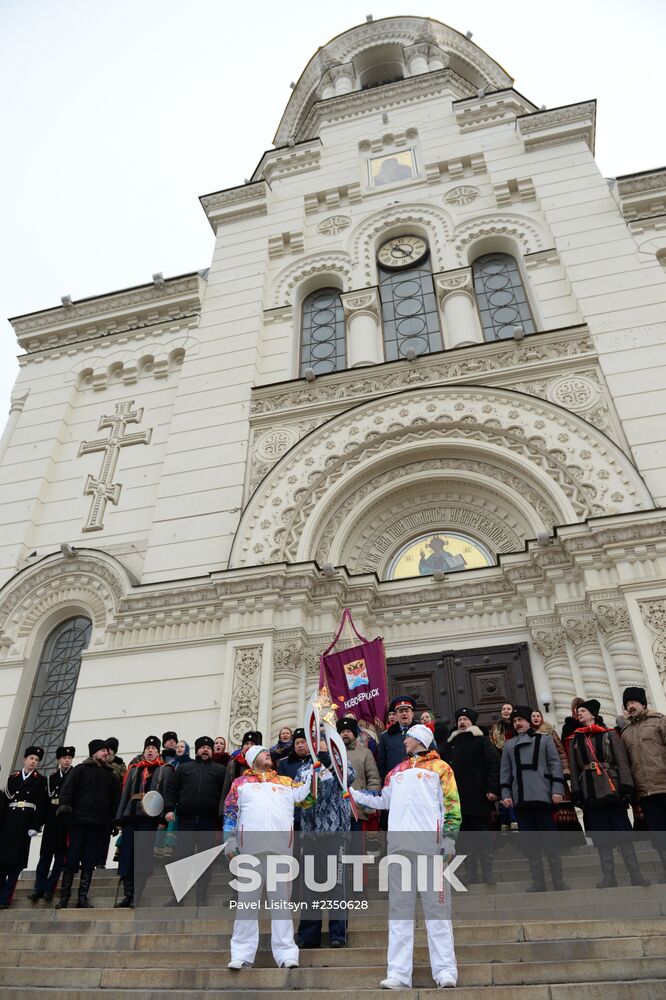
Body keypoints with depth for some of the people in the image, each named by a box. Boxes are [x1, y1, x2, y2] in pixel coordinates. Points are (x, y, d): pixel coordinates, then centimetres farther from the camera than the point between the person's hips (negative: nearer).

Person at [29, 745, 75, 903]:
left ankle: (50, 888, 5)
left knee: (60, 853, -1)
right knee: (45, 853, 3)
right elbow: (47, 797, 9)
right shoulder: (51, 777, 15)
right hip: (52, 818, 3)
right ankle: (39, 888, 9)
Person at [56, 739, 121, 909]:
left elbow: (116, 799, 14)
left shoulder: (111, 775, 16)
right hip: (79, 821, -3)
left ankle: (83, 898, 9)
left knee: (90, 863, 3)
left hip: (100, 824, 3)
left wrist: (114, 821, 7)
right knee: (71, 860, -2)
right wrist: (65, 808, -16)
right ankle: (64, 898, 9)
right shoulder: (80, 769, 8)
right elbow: (67, 789, -2)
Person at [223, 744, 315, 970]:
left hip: (280, 849, 1)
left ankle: (287, 954, 8)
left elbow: (306, 798, 10)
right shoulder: (241, 782, 12)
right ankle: (242, 954, 13)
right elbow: (230, 813, 9)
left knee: (281, 901, 4)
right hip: (250, 849, -1)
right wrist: (229, 841, 0)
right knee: (247, 901, 5)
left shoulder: (286, 782, 18)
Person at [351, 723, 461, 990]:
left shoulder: (440, 767, 6)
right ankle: (398, 973, 10)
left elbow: (452, 805, 1)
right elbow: (382, 800, 27)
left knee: (436, 906, 0)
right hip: (399, 844, 5)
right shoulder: (397, 770, 20)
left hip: (430, 844, -5)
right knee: (399, 908, 5)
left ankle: (445, 971, 6)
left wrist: (448, 840, -8)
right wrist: (349, 790, 22)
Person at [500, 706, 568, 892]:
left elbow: (555, 764, 2)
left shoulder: (544, 740, 10)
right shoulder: (508, 745, 16)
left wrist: (557, 789, -8)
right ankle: (538, 882, 8)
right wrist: (505, 794, 3)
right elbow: (505, 771, 13)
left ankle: (558, 880, 6)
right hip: (520, 799, 3)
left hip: (542, 796, -2)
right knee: (530, 842, 3)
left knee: (550, 839, -1)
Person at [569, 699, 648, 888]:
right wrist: (576, 794, 1)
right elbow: (574, 769, 9)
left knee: (623, 832, -1)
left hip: (611, 788, -2)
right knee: (601, 836, 3)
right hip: (589, 792, 2)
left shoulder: (609, 734, 7)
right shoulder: (574, 740, 14)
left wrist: (627, 788, -9)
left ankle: (636, 875, 5)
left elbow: (622, 762, 0)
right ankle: (609, 877, 9)